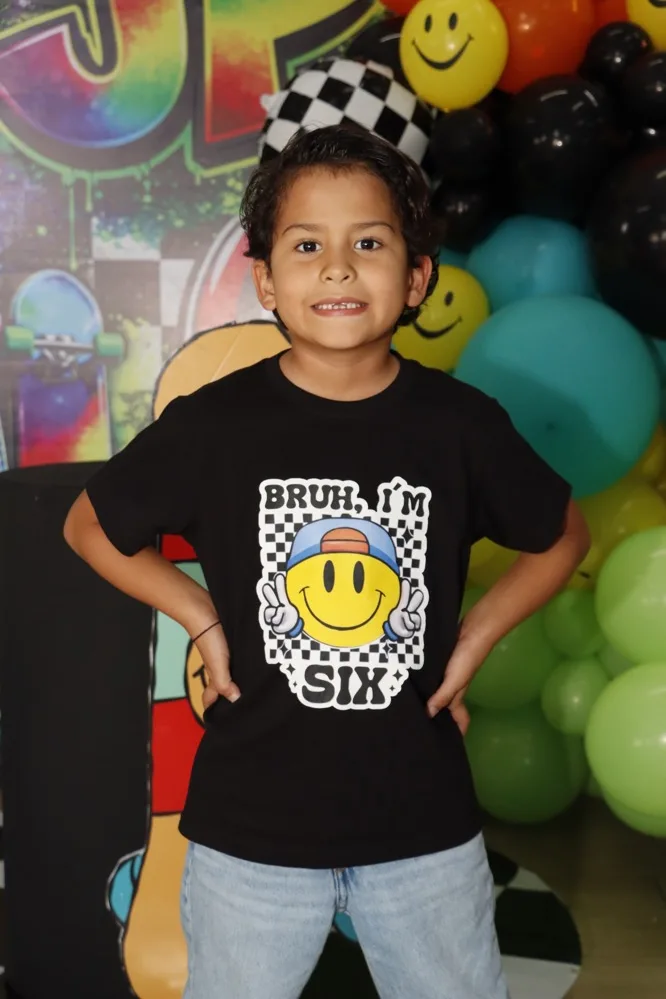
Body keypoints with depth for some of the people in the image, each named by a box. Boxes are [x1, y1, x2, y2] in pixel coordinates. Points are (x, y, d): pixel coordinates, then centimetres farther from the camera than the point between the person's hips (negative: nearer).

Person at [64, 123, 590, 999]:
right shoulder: (213, 423, -11)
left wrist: (477, 635, -1)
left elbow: (562, 537, 9)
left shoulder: (461, 424, -8)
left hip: (426, 823, 1)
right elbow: (91, 528, 4)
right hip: (252, 827, 0)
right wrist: (204, 620, -4)